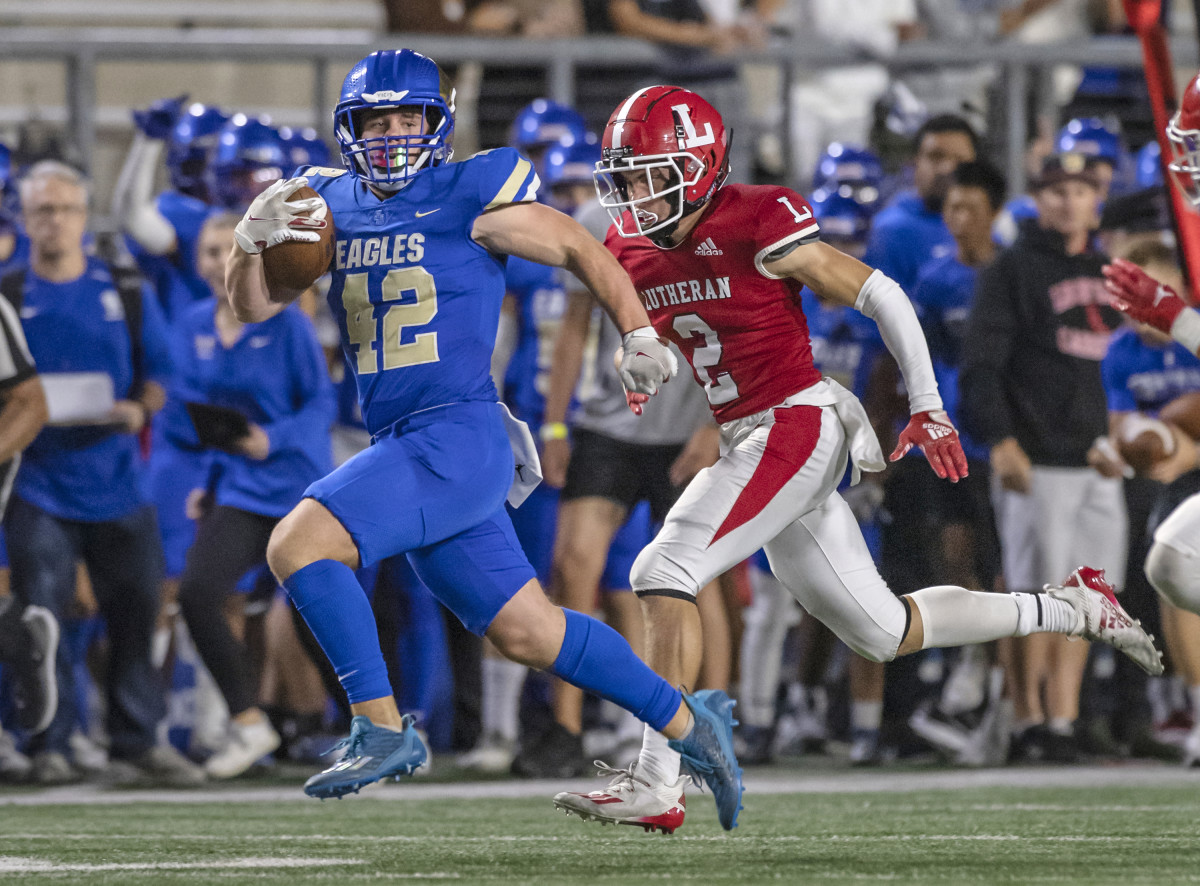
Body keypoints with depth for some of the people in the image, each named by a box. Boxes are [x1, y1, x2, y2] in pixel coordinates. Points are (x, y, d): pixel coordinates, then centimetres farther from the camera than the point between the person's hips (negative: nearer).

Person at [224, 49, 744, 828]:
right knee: (527, 632, 13)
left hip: (458, 438, -7)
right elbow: (254, 307, 10)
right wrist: (253, 240, -8)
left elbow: (580, 250, 4)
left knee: (299, 545, -21)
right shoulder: (335, 206, 12)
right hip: (404, 446, 7)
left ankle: (381, 728, -13)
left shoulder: (472, 197, -5)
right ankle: (687, 723, 27)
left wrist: (638, 335, 0)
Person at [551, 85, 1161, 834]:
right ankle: (1070, 609, 28)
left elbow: (880, 296, -10)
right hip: (743, 438, 8)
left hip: (796, 427, -8)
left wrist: (928, 408, -8)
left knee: (664, 574, -19)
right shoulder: (634, 250, 5)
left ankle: (656, 784, -19)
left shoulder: (756, 226, -16)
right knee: (882, 631, 12)